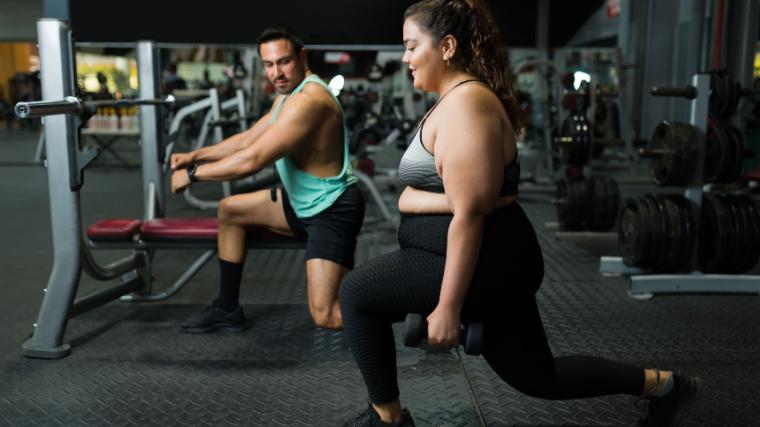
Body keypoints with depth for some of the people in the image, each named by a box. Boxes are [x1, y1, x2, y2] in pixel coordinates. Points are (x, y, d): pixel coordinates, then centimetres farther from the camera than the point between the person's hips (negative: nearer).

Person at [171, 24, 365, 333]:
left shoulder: (309, 100, -25)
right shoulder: (287, 95, 10)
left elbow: (251, 161, -26)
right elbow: (248, 139, 20)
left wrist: (192, 175, -14)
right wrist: (196, 155, 11)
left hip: (333, 211, -10)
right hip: (303, 203, 11)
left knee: (325, 317, -20)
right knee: (230, 209, 20)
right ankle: (227, 311, 29)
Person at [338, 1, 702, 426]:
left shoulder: (465, 104, -17)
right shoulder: (451, 100, 15)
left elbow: (469, 215, -23)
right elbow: (408, 197, 8)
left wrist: (448, 307, -21)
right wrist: (448, 200, -14)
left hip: (483, 264, -10)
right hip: (498, 264, 10)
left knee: (356, 292, -3)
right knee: (538, 376, 21)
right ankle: (663, 384, 32)